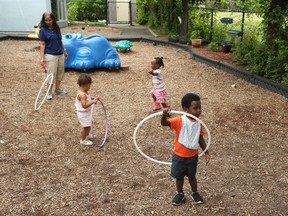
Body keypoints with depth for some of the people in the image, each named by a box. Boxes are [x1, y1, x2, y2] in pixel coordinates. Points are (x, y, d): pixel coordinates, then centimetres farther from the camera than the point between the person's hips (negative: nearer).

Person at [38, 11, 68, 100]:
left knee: (60, 72, 13)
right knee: (51, 74, -3)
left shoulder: (57, 28, 7)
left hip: (60, 54, 6)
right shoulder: (43, 30, -9)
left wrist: (64, 51, 20)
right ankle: (49, 92, 11)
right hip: (50, 55, -6)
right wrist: (41, 58, -16)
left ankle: (57, 89, 28)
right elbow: (42, 44, -12)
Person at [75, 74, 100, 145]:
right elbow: (84, 105, -36)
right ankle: (83, 140, 18)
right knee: (85, 126, 1)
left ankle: (87, 135, 48)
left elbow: (87, 97, 20)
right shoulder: (82, 94, -31)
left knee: (89, 125, 26)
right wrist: (92, 102, -37)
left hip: (86, 112, 11)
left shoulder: (83, 92, 2)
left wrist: (94, 98, 6)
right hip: (83, 113, -11)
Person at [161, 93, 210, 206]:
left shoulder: (199, 124, -6)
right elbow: (164, 123, -33)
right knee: (179, 176, 17)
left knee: (192, 176, 21)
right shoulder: (180, 120, -21)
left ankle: (194, 193, 45)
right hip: (179, 156, -3)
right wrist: (164, 115, -54)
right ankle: (180, 193, 40)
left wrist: (206, 152, 6)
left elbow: (200, 139, 7)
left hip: (193, 156, 3)